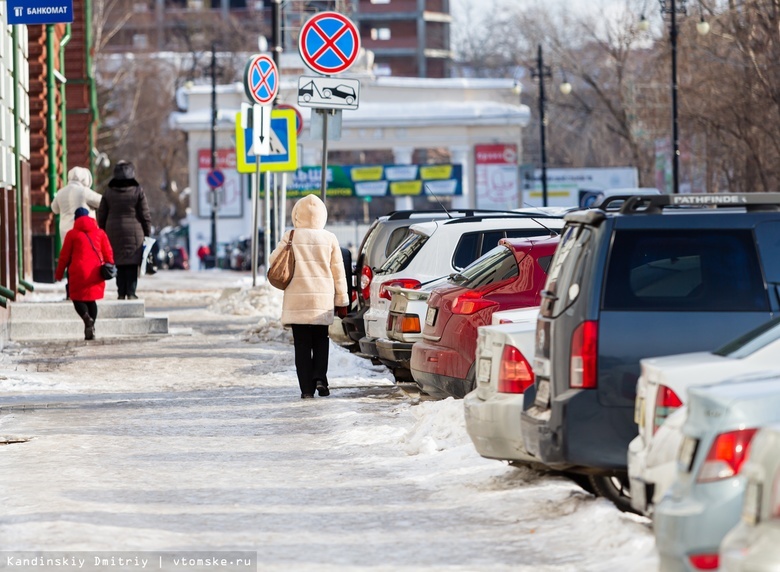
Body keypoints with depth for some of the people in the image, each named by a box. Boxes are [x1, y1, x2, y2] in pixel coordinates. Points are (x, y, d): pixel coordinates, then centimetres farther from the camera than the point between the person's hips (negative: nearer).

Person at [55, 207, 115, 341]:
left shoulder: (72, 234, 4)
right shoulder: (99, 233, 12)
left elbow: (64, 256, 4)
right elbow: (108, 252, 8)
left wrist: (59, 273, 11)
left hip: (79, 271, -3)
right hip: (95, 272, 3)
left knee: (77, 298, 5)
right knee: (91, 299, 13)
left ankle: (86, 317, -25)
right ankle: (91, 329, 4)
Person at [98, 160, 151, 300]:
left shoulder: (109, 192, 3)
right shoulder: (137, 191, -5)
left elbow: (101, 215, 7)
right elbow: (145, 215, -4)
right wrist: (147, 233, 5)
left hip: (114, 232, 3)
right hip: (134, 231, -3)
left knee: (119, 264, 8)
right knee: (132, 263, 1)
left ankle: (121, 293, 5)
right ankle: (131, 293, -3)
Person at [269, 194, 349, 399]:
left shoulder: (290, 238, -5)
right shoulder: (329, 239, 0)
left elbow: (274, 261, 4)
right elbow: (338, 272, 3)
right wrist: (341, 301, 10)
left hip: (297, 301, -1)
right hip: (323, 301, 1)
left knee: (302, 345, 3)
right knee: (321, 342, 14)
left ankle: (306, 387, -1)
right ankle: (319, 378, -5)